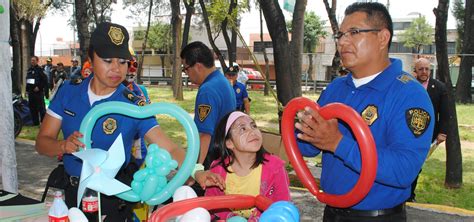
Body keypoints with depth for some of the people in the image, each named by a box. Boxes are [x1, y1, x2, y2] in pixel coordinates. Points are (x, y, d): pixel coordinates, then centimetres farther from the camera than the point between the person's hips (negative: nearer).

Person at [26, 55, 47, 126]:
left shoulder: (40, 69, -7)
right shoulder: (29, 70, 16)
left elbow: (45, 80, -13)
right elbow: (27, 80, 22)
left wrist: (39, 87, -17)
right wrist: (27, 89, 16)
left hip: (38, 91, -8)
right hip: (31, 92, 8)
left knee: (41, 107, -5)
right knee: (32, 107, 10)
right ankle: (35, 122, 18)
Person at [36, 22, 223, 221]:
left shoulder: (133, 106, -16)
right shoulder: (69, 91, -7)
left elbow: (169, 148, -23)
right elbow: (42, 143, -4)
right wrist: (64, 146, -26)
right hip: (72, 192, 3)